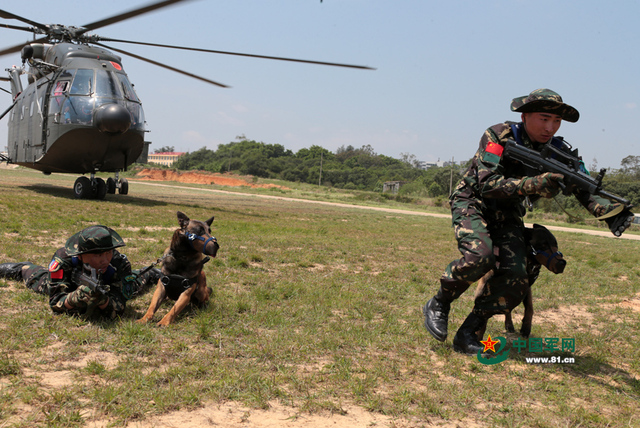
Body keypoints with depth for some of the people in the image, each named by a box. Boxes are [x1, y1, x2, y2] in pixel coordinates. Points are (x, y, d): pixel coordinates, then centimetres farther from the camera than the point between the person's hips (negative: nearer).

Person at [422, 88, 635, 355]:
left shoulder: (560, 152, -5)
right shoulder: (499, 136, -18)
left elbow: (586, 191, -10)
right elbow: (487, 184, -28)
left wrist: (612, 211, -30)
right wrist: (533, 185, -39)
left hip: (508, 217, 5)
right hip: (473, 204, -4)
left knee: (516, 278, -16)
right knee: (480, 256, -32)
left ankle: (467, 334, -2)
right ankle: (438, 304, -6)